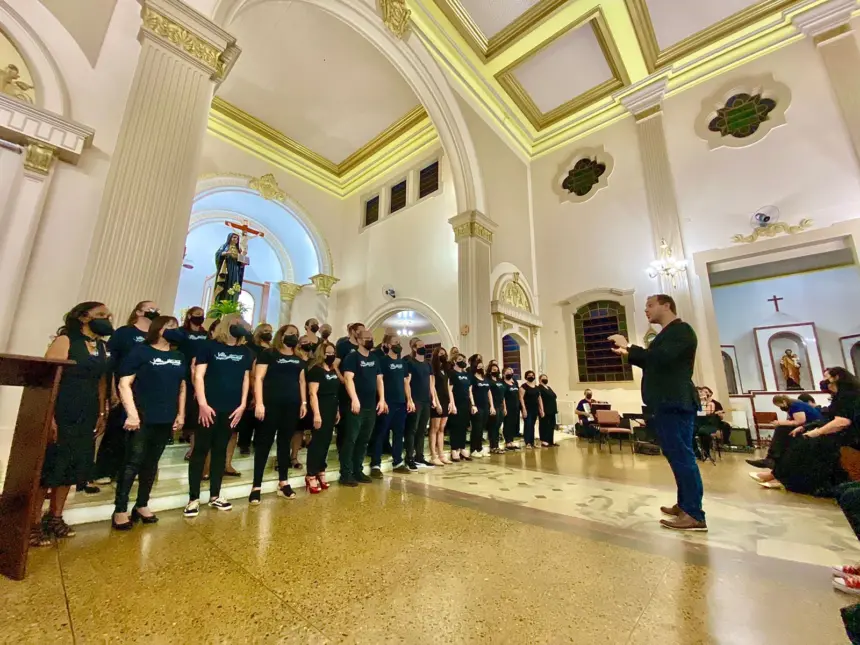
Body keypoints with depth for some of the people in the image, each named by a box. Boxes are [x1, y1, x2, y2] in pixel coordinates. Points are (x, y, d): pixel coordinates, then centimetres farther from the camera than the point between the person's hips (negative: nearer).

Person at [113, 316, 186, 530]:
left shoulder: (179, 356, 12)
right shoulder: (141, 351, -4)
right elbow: (124, 384, -9)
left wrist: (181, 414, 11)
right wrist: (132, 413, -17)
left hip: (166, 419, 5)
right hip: (143, 418, -5)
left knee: (151, 463, 14)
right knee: (133, 462, 1)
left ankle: (142, 505, 26)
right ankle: (120, 510, 15)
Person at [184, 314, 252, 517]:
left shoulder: (245, 352, 9)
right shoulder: (211, 346, -3)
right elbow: (199, 376, -6)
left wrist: (243, 405, 4)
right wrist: (203, 404, -13)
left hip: (232, 409, 4)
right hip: (209, 407, -4)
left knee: (220, 450, 13)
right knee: (201, 450, 3)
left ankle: (215, 495, 24)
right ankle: (194, 498, 15)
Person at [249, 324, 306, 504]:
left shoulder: (299, 360, 15)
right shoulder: (268, 354, -2)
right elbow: (258, 378, -7)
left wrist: (304, 402, 12)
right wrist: (259, 403, -15)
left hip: (292, 406, 5)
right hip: (271, 405, -5)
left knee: (285, 442, 12)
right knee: (264, 443, 1)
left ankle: (283, 482, 23)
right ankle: (256, 486, 10)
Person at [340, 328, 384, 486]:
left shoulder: (375, 359, 15)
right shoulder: (352, 357, -5)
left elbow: (379, 379, 15)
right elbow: (348, 378, -16)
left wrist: (382, 399, 6)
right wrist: (354, 399, -26)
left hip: (371, 406, 7)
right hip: (356, 405, -6)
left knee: (364, 440, 13)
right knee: (351, 439, -3)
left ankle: (358, 471, 24)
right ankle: (345, 474, 7)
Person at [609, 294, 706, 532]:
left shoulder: (681, 330, -9)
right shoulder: (666, 334, 20)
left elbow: (662, 358, -25)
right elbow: (653, 363, 25)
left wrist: (629, 346, -19)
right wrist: (629, 354, 14)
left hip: (674, 403, -10)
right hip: (664, 403, 10)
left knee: (681, 455, -7)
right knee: (676, 455, 14)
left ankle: (695, 515, 0)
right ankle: (684, 505, 24)